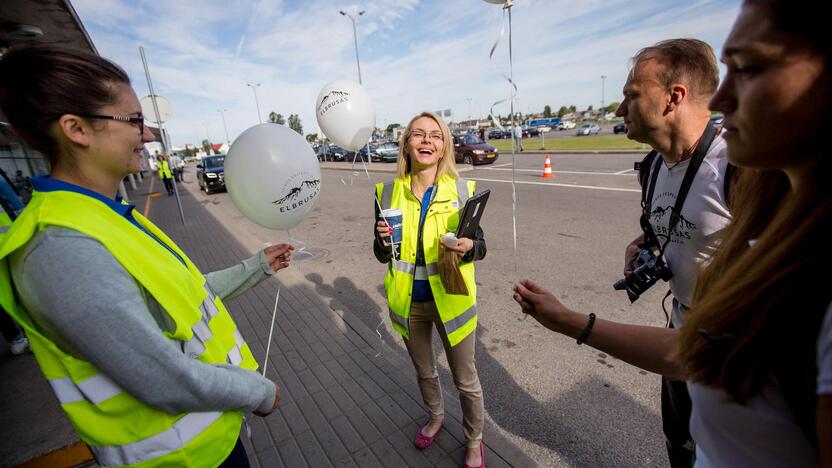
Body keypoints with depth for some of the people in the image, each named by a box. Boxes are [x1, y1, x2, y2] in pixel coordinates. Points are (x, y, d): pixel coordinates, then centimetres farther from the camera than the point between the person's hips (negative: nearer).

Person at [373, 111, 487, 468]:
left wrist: (468, 247, -26)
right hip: (408, 303, 3)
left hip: (451, 301, -2)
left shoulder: (462, 190, -11)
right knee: (423, 371, 26)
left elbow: (480, 247, -4)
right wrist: (383, 241, -21)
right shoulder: (388, 193, -6)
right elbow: (383, 256, 1)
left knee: (465, 379, 16)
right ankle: (435, 416, 57)